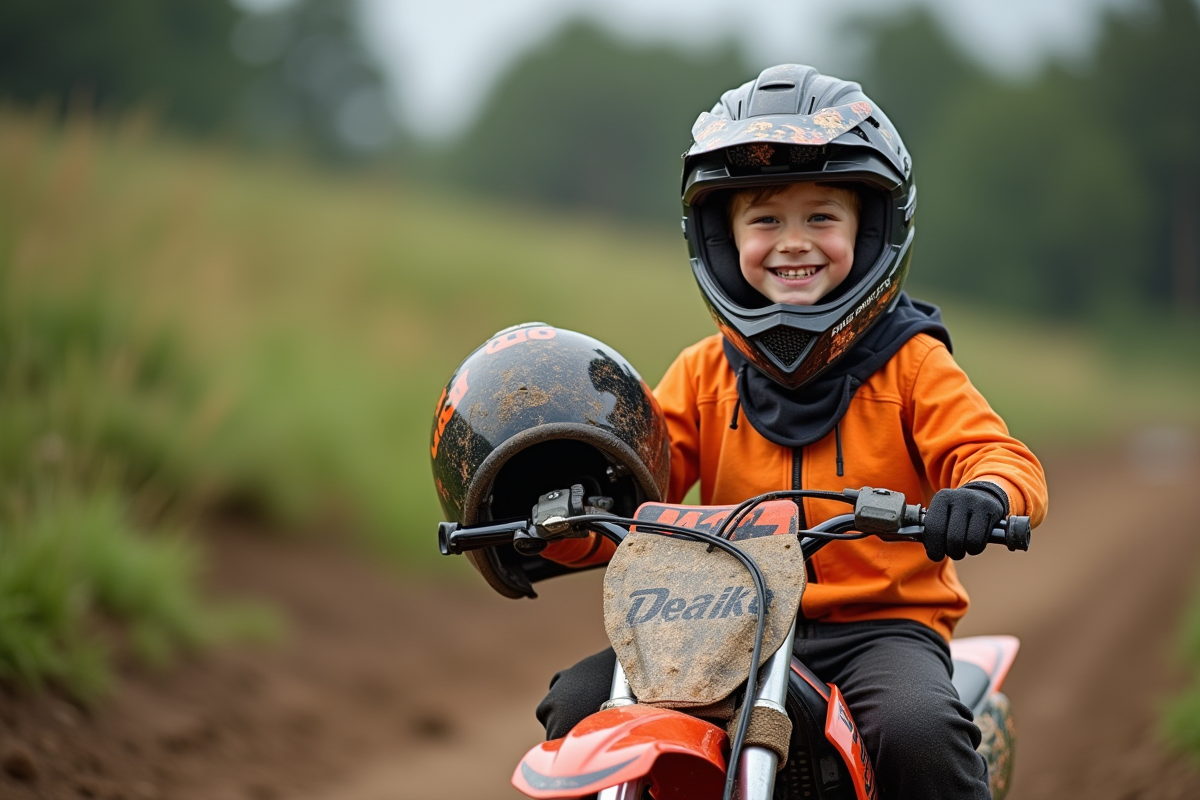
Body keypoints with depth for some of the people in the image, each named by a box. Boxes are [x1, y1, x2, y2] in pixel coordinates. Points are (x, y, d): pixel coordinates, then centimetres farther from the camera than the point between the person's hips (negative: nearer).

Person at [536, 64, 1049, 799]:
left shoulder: (911, 362, 3)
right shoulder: (705, 373, 11)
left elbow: (997, 456, -7)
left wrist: (986, 493, -33)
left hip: (881, 622, -3)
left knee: (918, 728, -34)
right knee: (581, 704, -17)